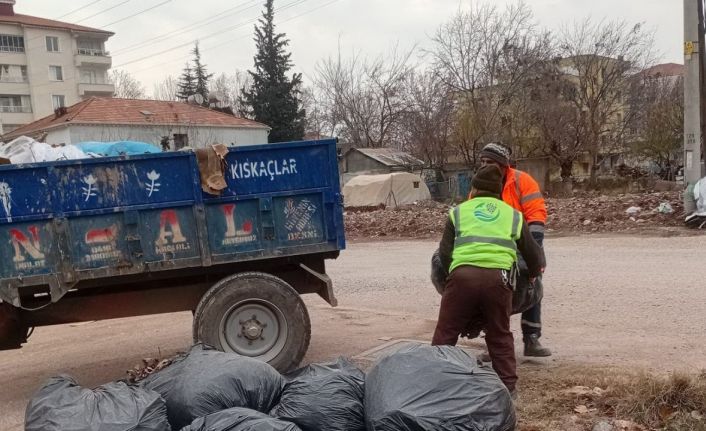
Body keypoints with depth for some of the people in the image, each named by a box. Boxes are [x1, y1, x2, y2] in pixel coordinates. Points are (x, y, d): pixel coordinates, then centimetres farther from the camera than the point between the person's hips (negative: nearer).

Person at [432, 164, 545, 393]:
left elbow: (444, 253, 12)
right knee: (500, 336, 17)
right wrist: (534, 272, 49)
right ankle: (508, 384, 20)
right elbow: (533, 253, 29)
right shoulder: (513, 215, 23)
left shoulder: (458, 212, 20)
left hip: (462, 274, -1)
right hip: (497, 277, 1)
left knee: (446, 333, 10)